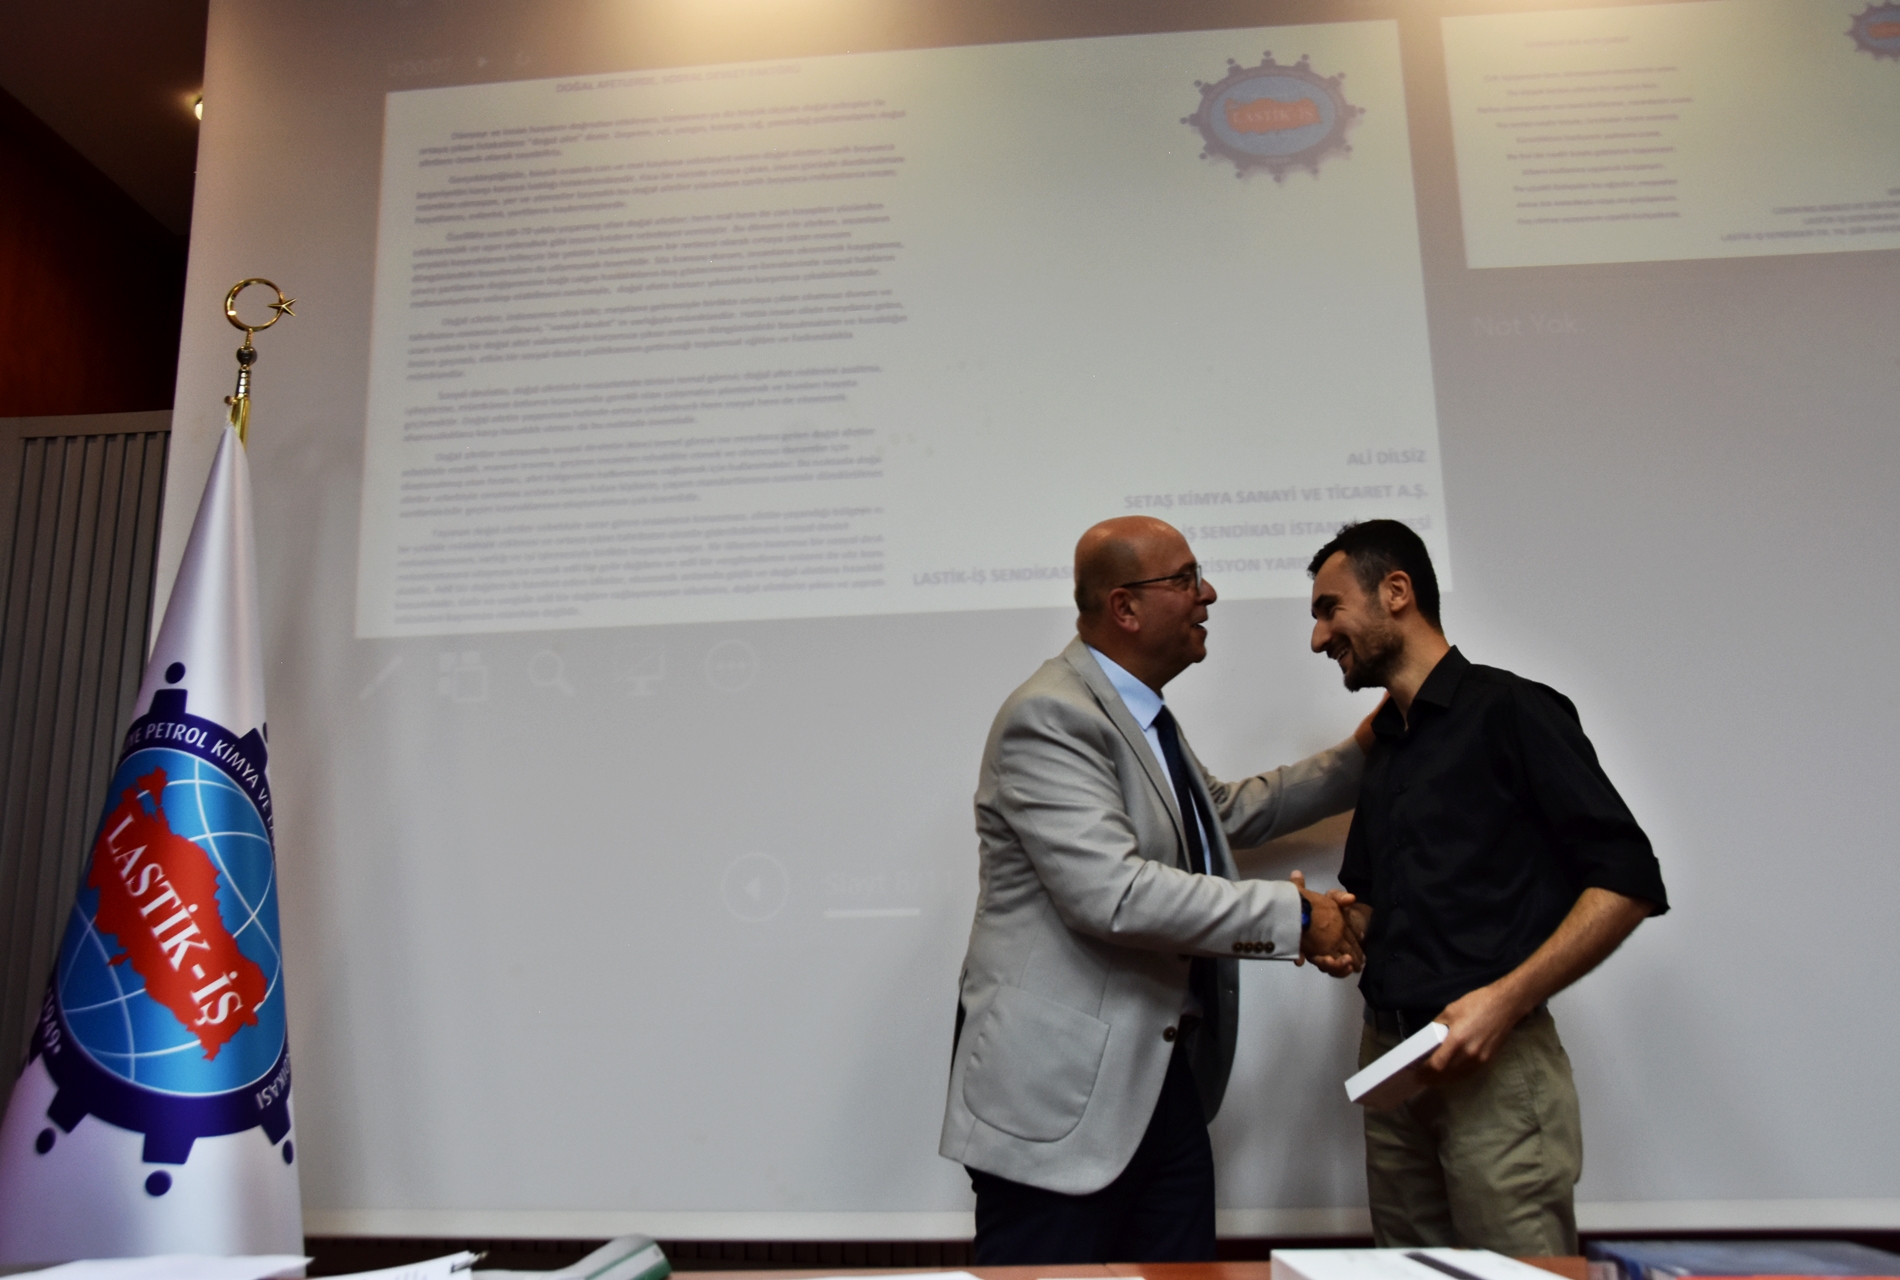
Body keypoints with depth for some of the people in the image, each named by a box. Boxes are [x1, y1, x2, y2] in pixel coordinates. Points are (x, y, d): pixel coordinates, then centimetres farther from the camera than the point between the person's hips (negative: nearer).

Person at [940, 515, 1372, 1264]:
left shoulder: (1144, 717, 15)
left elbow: (1226, 813, 31)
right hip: (1061, 1091, -9)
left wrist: (1362, 755, 27)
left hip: (1166, 1085, 9)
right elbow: (1112, 893, -27)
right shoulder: (1051, 716, -18)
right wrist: (1294, 916, -19)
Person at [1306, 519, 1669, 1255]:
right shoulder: (1382, 747, 16)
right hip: (1389, 1058, 7)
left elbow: (1629, 882, -12)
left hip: (1497, 1060, -7)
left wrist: (1507, 998, -21)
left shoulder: (1508, 710, -6)